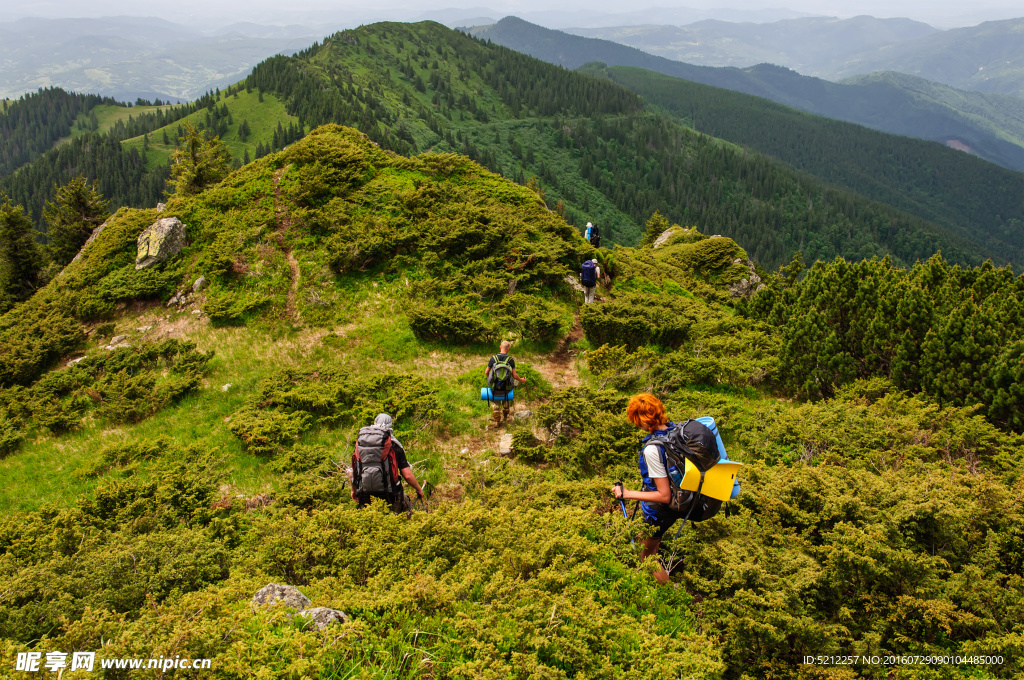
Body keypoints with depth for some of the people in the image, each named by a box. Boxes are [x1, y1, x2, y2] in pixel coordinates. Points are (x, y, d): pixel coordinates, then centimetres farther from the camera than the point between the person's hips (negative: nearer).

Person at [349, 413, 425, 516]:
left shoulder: (359, 443, 6)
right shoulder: (394, 445, -3)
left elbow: (351, 473, 11)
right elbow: (407, 475, -6)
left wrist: (353, 490, 30)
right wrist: (419, 490, 11)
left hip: (365, 499, 3)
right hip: (388, 496, -3)